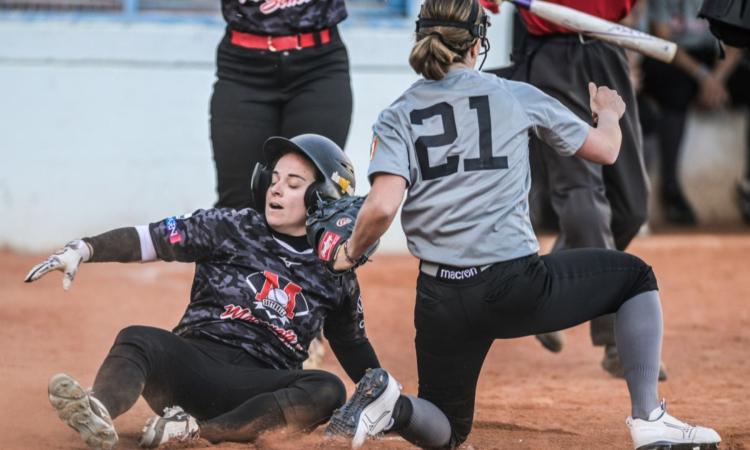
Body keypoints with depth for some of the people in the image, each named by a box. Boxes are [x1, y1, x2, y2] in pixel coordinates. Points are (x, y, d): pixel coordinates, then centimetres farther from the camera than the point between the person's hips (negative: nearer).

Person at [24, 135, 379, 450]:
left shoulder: (336, 277, 13)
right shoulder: (231, 228, 7)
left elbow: (354, 346, 26)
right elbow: (147, 239, -2)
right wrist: (84, 249, -17)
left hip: (257, 390, 1)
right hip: (191, 367, -1)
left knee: (329, 391, -29)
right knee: (138, 339, -31)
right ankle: (98, 412, -67)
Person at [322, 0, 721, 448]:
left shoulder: (397, 116, 7)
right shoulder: (516, 96, 5)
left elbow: (382, 207, -10)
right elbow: (605, 150, 17)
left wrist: (351, 253, 9)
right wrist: (609, 113, 39)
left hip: (443, 301, 2)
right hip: (517, 285, -2)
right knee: (636, 276, 23)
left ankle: (392, 406, -15)